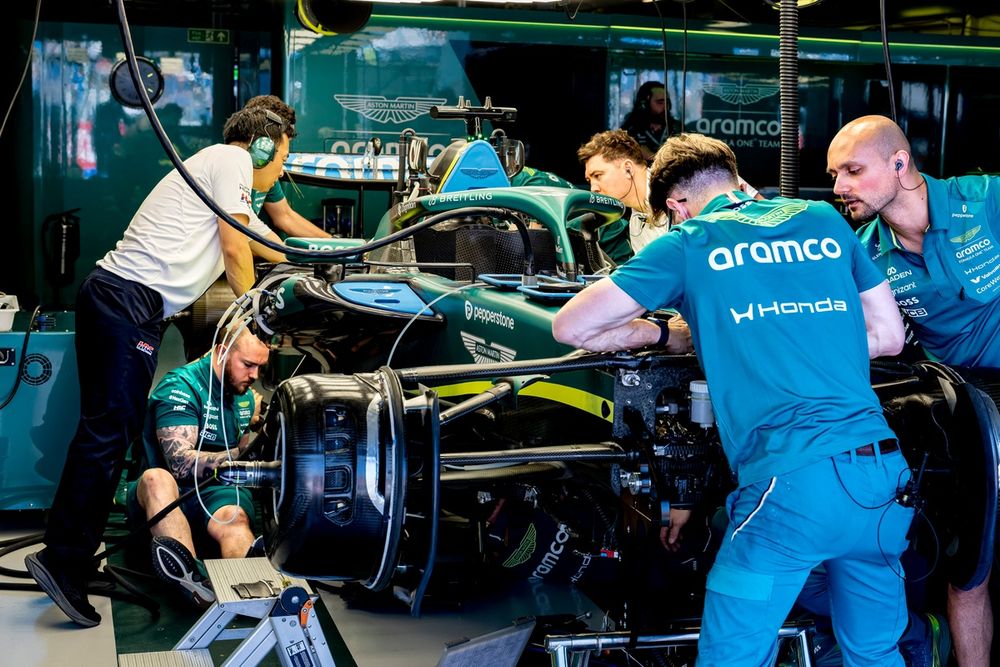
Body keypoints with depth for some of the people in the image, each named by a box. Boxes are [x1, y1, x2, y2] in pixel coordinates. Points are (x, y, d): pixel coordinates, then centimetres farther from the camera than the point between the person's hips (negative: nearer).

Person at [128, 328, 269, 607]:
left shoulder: (246, 393, 15)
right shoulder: (181, 387, -10)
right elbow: (182, 464, -21)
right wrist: (240, 454, -22)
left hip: (220, 491, 4)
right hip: (173, 491, -4)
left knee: (234, 520, -35)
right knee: (157, 478, -41)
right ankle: (191, 576, -68)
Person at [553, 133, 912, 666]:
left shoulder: (689, 243, 6)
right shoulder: (824, 220, 17)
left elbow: (571, 327, 7)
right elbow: (889, 335, 21)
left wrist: (660, 332, 22)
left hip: (790, 484, -5)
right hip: (884, 475, 5)